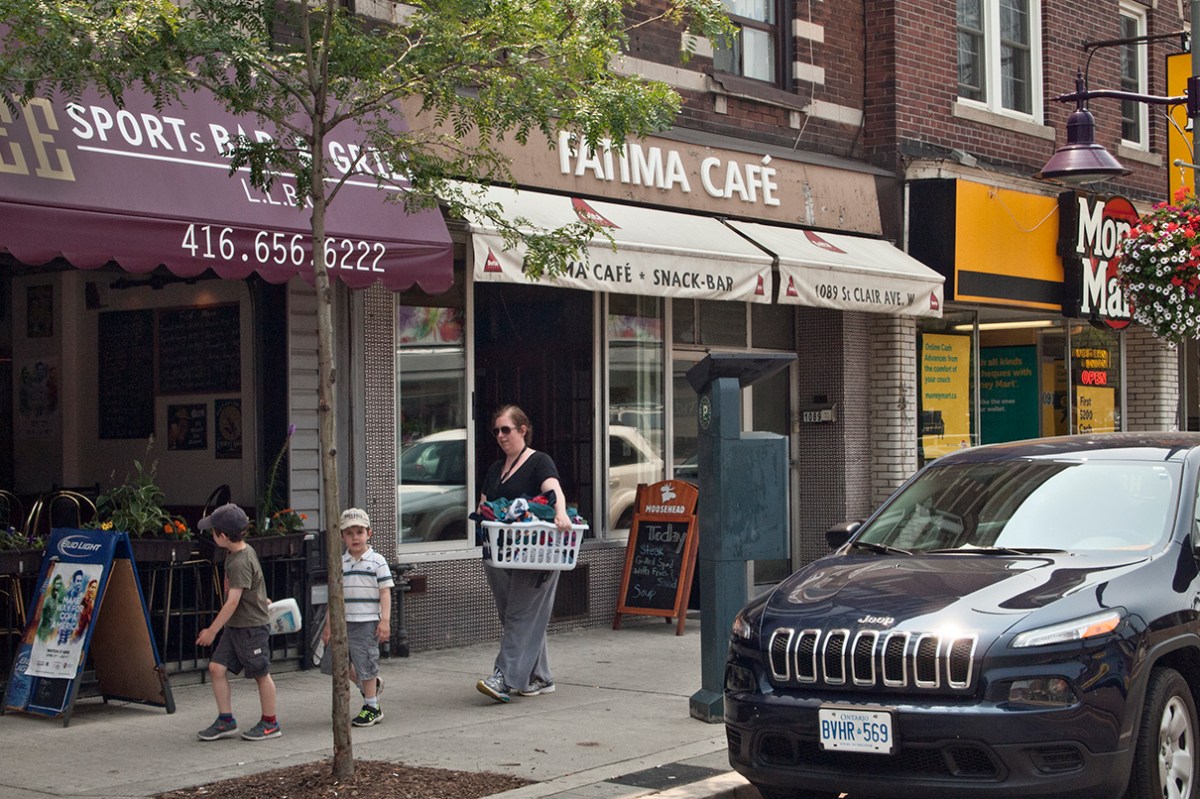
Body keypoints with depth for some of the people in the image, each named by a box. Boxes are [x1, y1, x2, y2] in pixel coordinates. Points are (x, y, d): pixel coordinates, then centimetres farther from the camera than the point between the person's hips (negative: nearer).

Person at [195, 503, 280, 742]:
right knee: (217, 667, 3)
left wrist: (212, 631, -19)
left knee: (261, 673, 4)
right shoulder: (244, 550, 6)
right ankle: (226, 720, 10)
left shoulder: (241, 562, -22)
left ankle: (270, 723, 17)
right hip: (234, 626, 9)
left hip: (252, 626, -9)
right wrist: (260, 598, 37)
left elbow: (233, 601, -23)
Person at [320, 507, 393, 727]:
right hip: (344, 622, 5)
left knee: (366, 663, -1)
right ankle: (368, 684, 28)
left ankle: (372, 707, 13)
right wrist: (329, 625, 11)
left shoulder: (376, 561, -4)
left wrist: (385, 621, -12)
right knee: (332, 661, 7)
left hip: (367, 622, -5)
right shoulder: (340, 563, 8)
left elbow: (385, 592, -5)